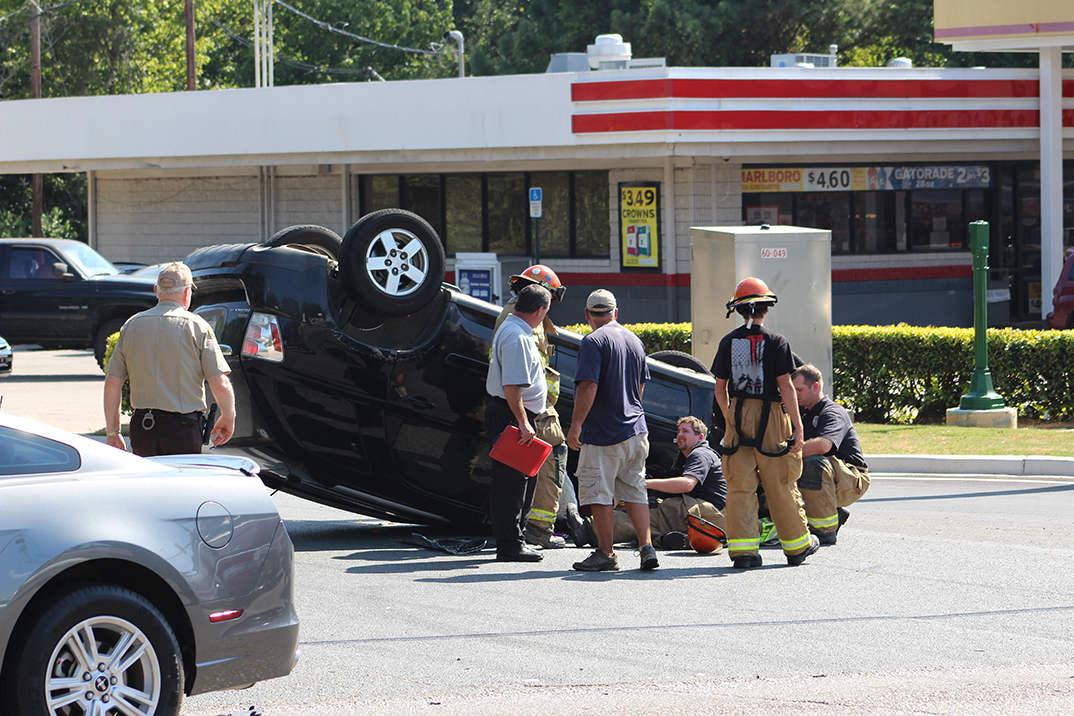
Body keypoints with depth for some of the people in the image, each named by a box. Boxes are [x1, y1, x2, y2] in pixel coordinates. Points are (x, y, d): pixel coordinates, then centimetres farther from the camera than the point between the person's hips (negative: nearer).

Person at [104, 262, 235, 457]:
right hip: (183, 429, -4)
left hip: (142, 426, 4)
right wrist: (228, 418, 10)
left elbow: (112, 383, 7)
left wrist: (112, 433, 15)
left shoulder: (132, 325, 7)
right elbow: (220, 385, -8)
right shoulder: (196, 327, -5)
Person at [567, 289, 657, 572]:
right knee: (635, 492, 12)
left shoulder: (593, 342, -12)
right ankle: (647, 548, 4)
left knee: (599, 495, 0)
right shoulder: (634, 341, 12)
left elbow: (588, 387, -20)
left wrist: (575, 426, -16)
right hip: (636, 431, 7)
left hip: (603, 432, -7)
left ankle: (605, 553, 1)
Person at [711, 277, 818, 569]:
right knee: (780, 485, 6)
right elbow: (785, 386, -12)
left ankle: (742, 550, -2)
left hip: (739, 415, 3)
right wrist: (797, 427, -10)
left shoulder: (728, 342, 4)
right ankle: (797, 546, 18)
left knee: (739, 486, 3)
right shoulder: (776, 341, -7)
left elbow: (720, 389, 8)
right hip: (771, 415, -3)